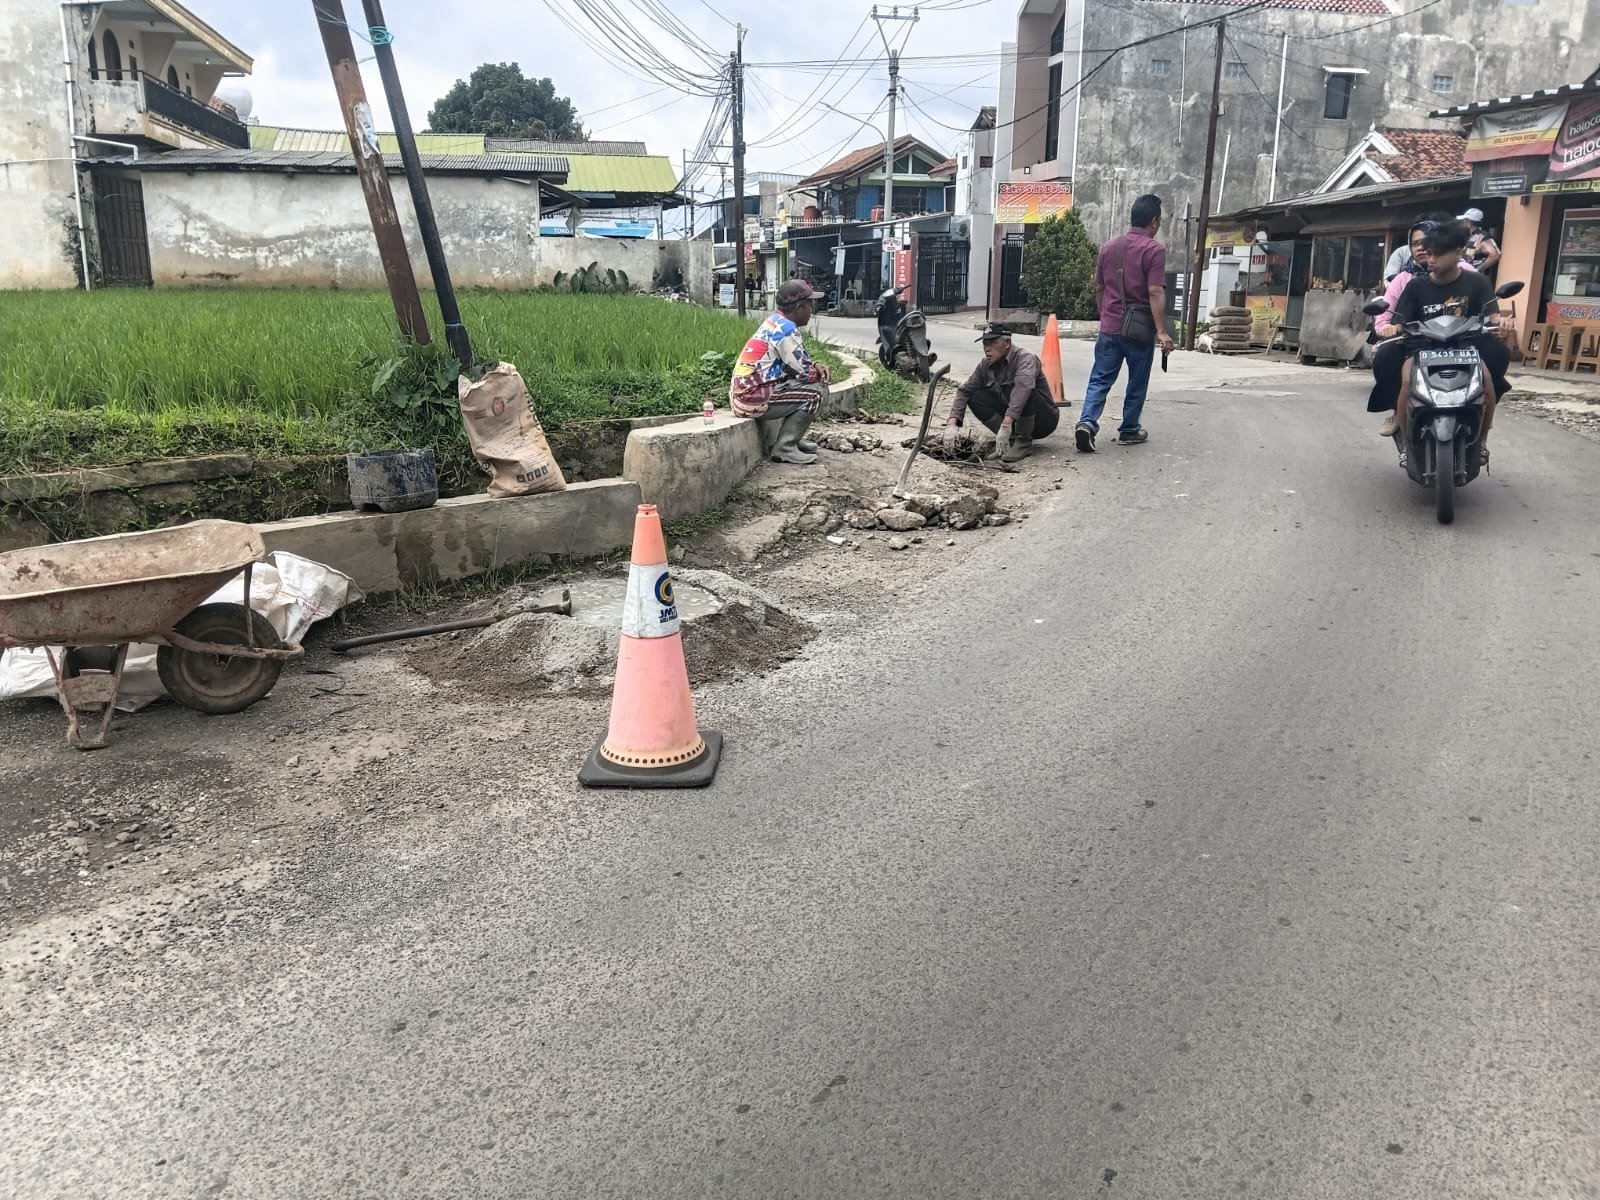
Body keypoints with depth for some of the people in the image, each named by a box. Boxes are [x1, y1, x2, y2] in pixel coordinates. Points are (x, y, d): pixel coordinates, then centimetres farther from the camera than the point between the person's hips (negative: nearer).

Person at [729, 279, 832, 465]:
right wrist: (818, 372, 9)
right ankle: (784, 448, -5)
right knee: (816, 391, -8)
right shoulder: (786, 329, -14)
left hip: (742, 394, 10)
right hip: (754, 398, -10)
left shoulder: (774, 323, 15)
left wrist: (814, 366, 8)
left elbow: (797, 363, 25)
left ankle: (791, 438, 23)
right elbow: (805, 372, -12)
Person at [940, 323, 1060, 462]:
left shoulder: (1025, 359, -22)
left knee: (1024, 393, -35)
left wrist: (1006, 424, -52)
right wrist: (952, 423, -22)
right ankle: (1010, 439, -9)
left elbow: (1022, 388, -41)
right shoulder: (986, 365, -2)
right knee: (976, 397, -12)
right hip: (1013, 421, 6)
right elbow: (964, 391, -5)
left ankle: (1024, 443, -18)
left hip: (1044, 420, -6)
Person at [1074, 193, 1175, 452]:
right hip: (1139, 328, -4)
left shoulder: (1109, 246, 9)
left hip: (1109, 326, 4)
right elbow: (1155, 292, -17)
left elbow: (1098, 287, 15)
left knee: (1100, 380, 4)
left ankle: (1087, 422, -15)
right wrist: (1162, 331, -17)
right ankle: (1129, 430, 19)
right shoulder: (1153, 250, -10)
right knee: (1137, 383, 11)